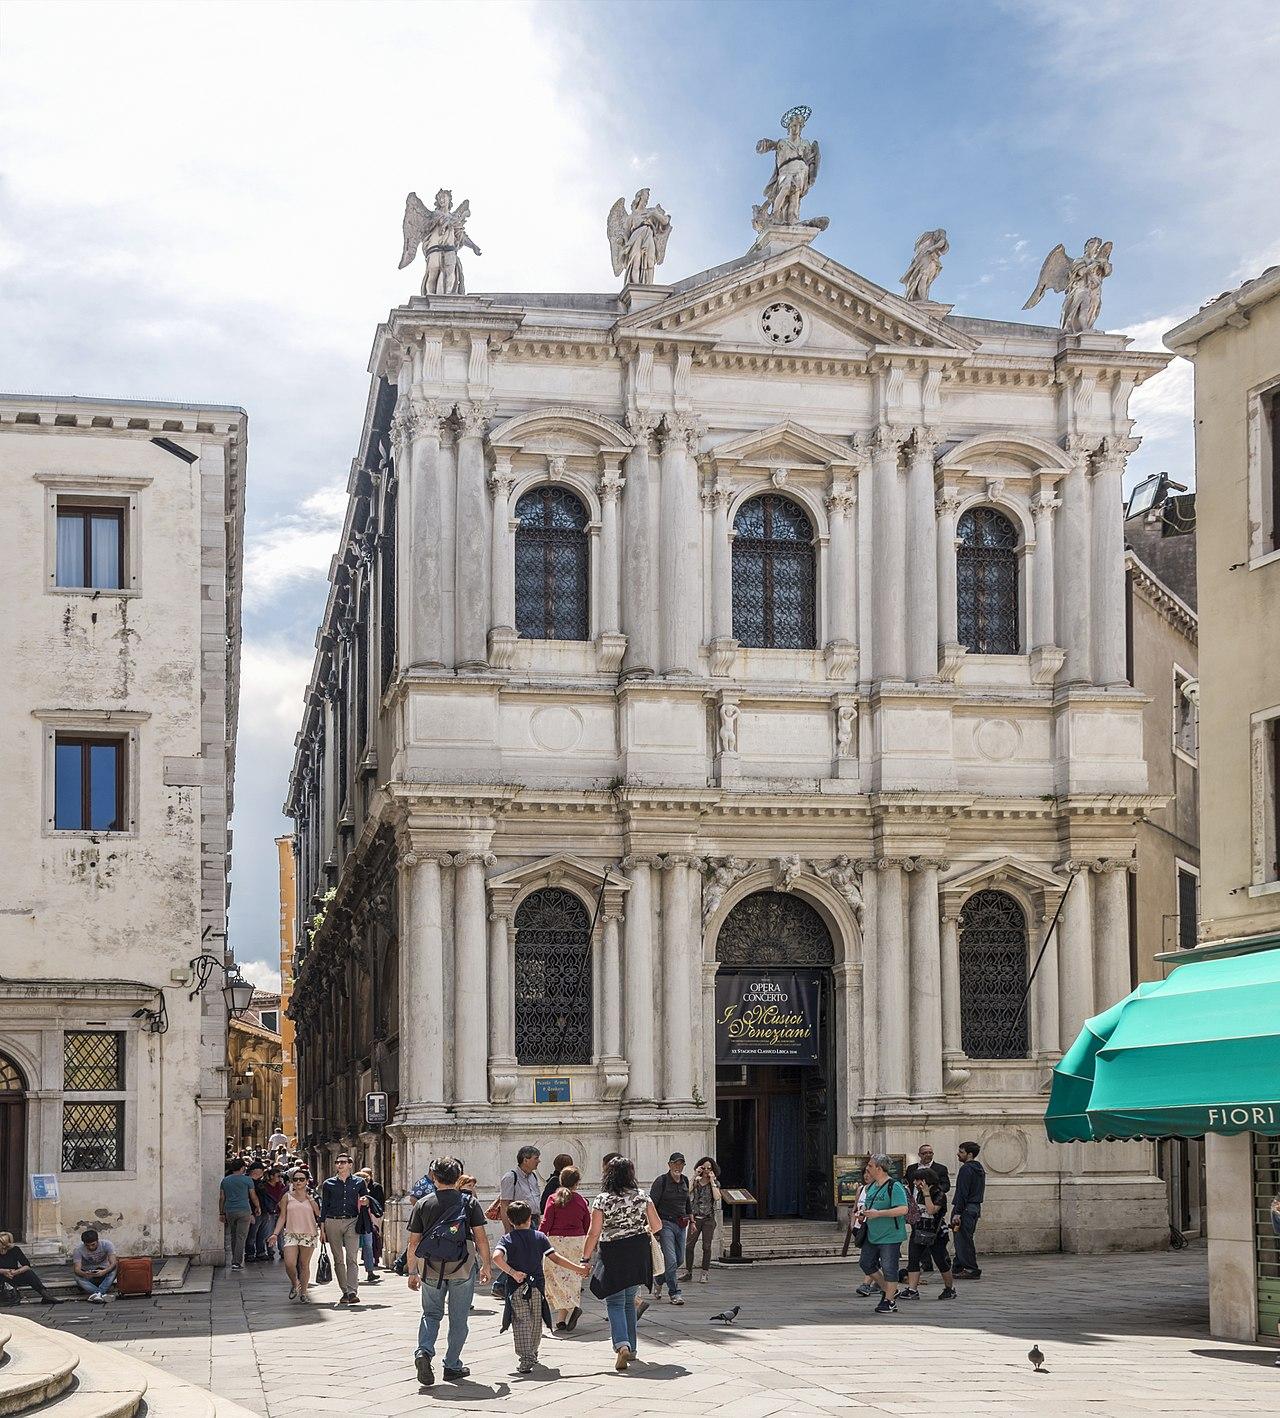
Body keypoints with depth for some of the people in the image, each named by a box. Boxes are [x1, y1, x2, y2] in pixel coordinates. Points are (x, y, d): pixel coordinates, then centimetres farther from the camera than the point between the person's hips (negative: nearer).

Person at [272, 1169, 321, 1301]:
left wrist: (310, 1199, -7)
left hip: (308, 1233, 0)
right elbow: (282, 1217, 9)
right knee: (289, 1264, -12)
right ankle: (294, 1284, 15)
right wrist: (275, 1234, 1)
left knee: (304, 1264, 2)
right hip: (291, 1233, 0)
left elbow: (319, 1214, -2)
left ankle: (304, 1291, 16)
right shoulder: (287, 1196, 7)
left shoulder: (312, 1197, 7)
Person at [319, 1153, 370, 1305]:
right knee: (338, 1260, 3)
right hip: (332, 1222, 1)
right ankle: (344, 1292, 8)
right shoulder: (328, 1183, 10)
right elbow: (324, 1206, 11)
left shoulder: (359, 1182, 10)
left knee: (352, 1258, -12)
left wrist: (365, 1202, -3)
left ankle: (353, 1292, -18)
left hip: (351, 1222, -1)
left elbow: (365, 1199, 22)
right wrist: (322, 1229, 6)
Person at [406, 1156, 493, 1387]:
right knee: (459, 1318, 11)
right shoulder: (469, 1202, -1)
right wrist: (486, 1265, 7)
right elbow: (480, 1237, -3)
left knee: (431, 1314, 15)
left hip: (431, 1267, 1)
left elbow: (413, 1242, 3)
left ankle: (424, 1351, -9)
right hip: (462, 1268, -1)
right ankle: (452, 1366, 15)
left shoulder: (423, 1204, 1)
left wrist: (412, 1272, 11)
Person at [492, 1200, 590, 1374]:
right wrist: (577, 1268, 3)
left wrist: (512, 1272, -18)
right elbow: (555, 1257, -3)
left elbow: (497, 1257, -21)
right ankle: (532, 1355, 35)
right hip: (537, 1287, 2)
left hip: (516, 1288, -2)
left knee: (521, 1323, -4)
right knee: (536, 1323, 19)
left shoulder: (508, 1239, -2)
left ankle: (525, 1360, -17)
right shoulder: (540, 1237, 3)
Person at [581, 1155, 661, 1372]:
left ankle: (622, 1345, -21)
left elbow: (594, 1233, -10)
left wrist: (586, 1257, 0)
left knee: (615, 1303, 0)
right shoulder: (642, 1197, 0)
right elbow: (657, 1225, 3)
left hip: (612, 1254, -3)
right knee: (630, 1301, 18)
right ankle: (631, 1348, 22)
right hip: (638, 1254, 3)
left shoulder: (602, 1200, -8)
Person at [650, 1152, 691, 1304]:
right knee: (671, 1260, -12)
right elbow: (652, 1205, -13)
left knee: (679, 1259, 13)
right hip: (665, 1224, -7)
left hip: (680, 1224, 7)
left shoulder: (685, 1181, 9)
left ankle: (659, 1280, 35)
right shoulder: (661, 1181, -11)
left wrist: (690, 1220, 24)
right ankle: (674, 1293, -6)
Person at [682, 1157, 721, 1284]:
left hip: (708, 1218, -1)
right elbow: (687, 1191, -13)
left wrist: (712, 1181, -11)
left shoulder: (715, 1183, 5)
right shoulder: (696, 1181, 6)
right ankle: (688, 1272, 6)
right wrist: (695, 1177, -12)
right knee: (689, 1245, -3)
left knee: (706, 1246, -1)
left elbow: (717, 1197, -13)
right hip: (695, 1217, 1)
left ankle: (704, 1273, 7)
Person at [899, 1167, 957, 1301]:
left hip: (935, 1235, -7)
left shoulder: (940, 1195, -12)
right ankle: (912, 1290, -8)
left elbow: (931, 1210, -26)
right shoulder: (919, 1194, 11)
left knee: (941, 1262, 3)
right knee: (913, 1260, -5)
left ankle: (950, 1289, 20)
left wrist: (926, 1193, -23)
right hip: (918, 1233, 7)